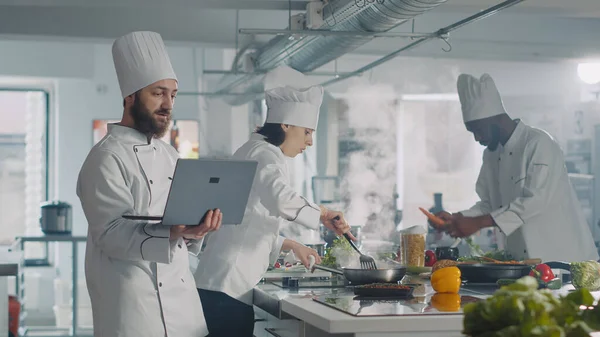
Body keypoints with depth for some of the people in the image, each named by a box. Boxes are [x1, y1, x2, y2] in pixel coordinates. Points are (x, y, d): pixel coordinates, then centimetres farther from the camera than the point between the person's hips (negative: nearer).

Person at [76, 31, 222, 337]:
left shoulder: (169, 155, 15)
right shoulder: (107, 158, -11)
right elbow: (111, 233, -20)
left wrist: (195, 229, -5)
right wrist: (173, 233, -32)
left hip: (181, 297, 8)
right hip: (134, 303, -8)